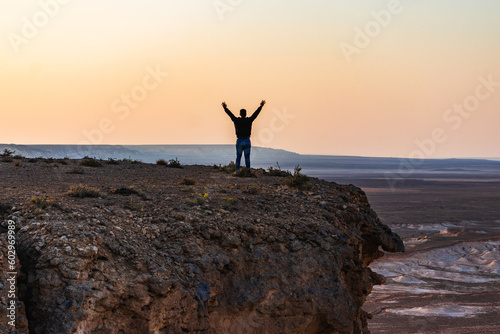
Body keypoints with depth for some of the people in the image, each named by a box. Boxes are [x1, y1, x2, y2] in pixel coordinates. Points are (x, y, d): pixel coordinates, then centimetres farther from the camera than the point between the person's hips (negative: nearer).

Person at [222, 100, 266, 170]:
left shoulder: (236, 120, -3)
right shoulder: (249, 120, -4)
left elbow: (230, 114, 11)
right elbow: (256, 113, 6)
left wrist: (225, 108, 27)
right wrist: (261, 106, 18)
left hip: (239, 141, 0)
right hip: (247, 141, 0)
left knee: (238, 157, 6)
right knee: (247, 157, 3)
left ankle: (237, 170, 1)